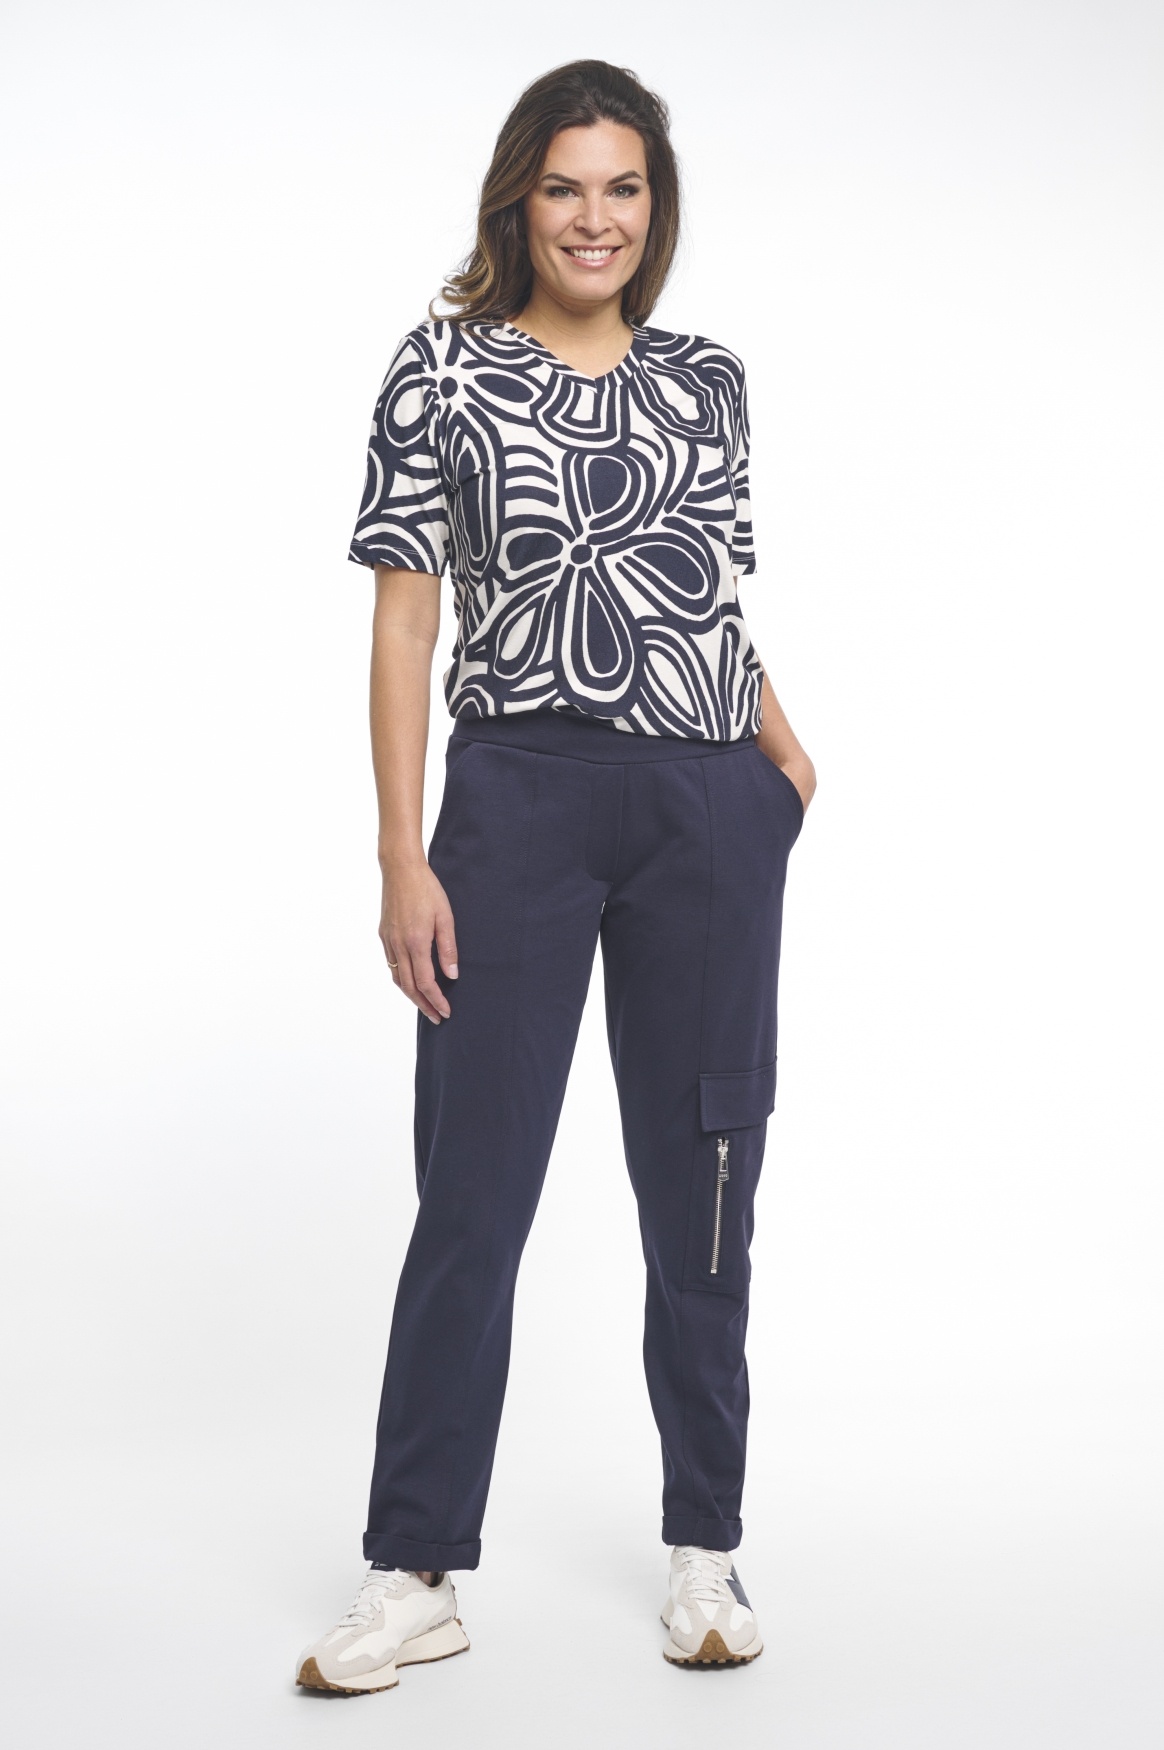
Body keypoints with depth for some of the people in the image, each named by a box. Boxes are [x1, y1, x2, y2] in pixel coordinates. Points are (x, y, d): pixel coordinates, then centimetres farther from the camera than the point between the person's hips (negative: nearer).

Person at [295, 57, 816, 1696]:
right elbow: (405, 619, -1)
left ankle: (706, 1548, 23)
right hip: (519, 800, -3)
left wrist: (779, 746, 1)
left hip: (711, 812, 3)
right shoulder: (443, 371, 3)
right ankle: (418, 1572, 12)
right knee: (473, 1192, 0)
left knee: (700, 1185, 9)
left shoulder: (706, 378, 12)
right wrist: (403, 855, -8)